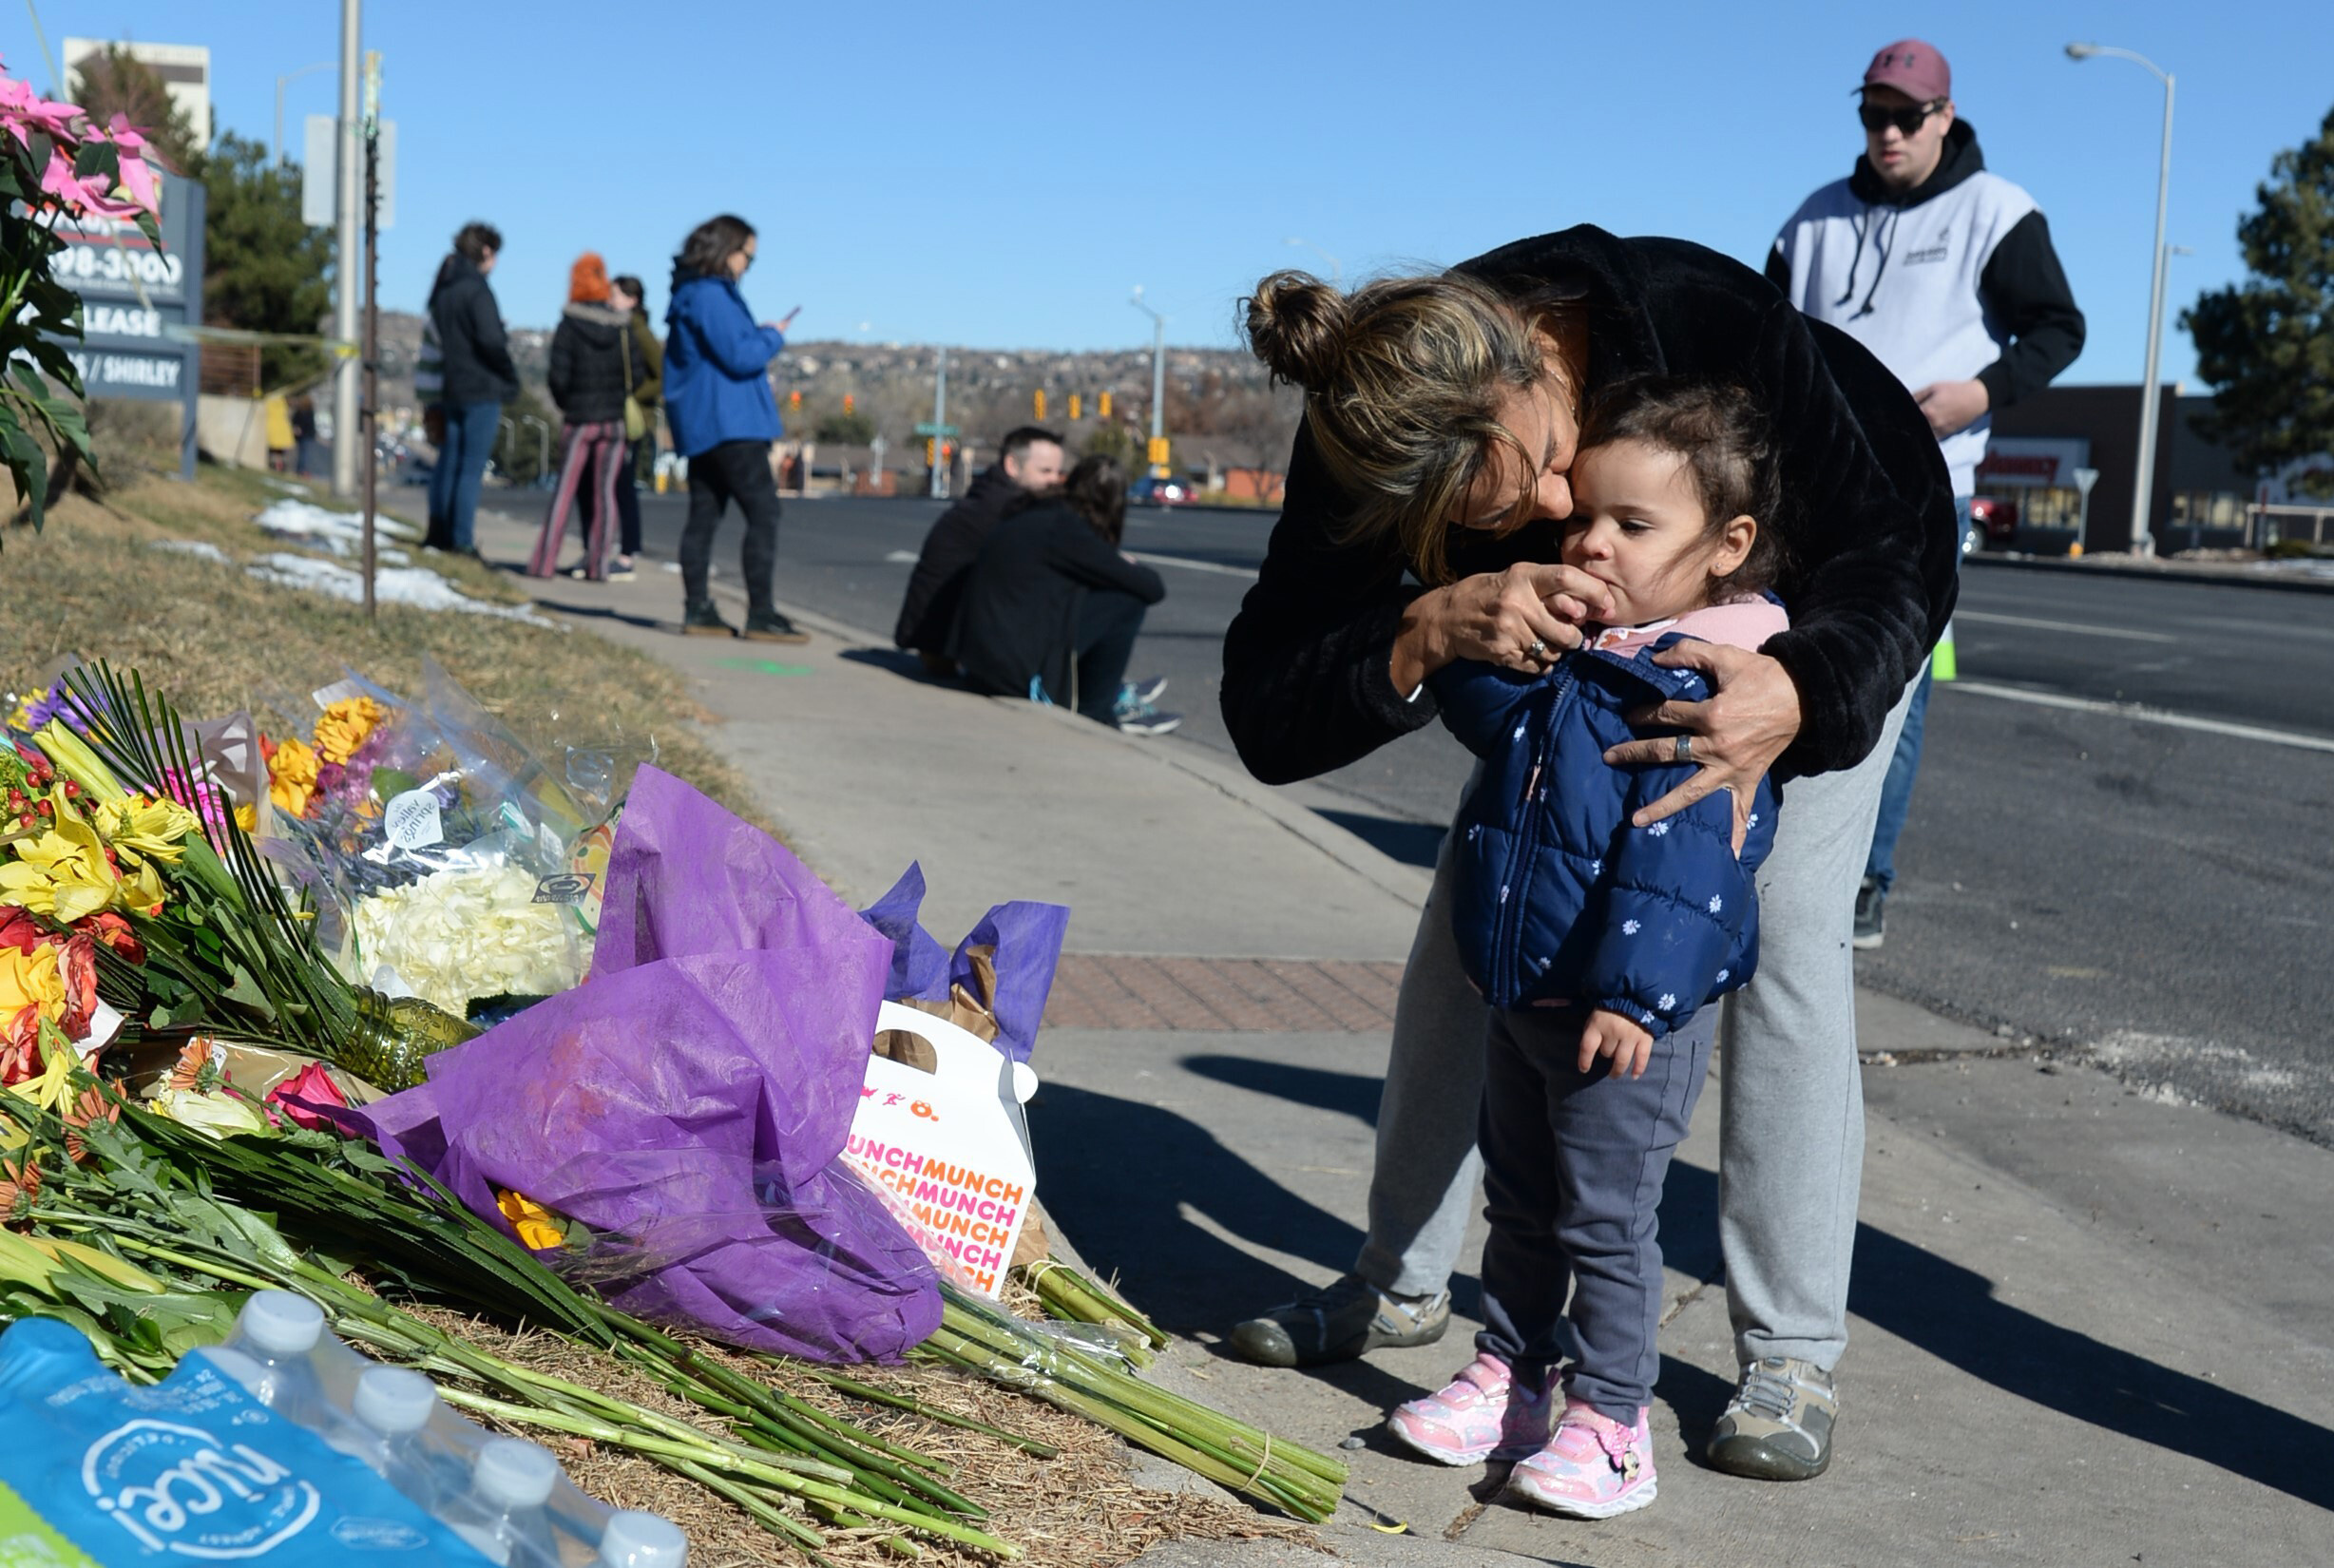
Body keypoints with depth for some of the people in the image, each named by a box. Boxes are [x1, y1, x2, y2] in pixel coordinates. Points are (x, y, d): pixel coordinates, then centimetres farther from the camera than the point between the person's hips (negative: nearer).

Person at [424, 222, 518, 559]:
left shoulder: (443, 288, 13)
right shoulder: (475, 288, -14)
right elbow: (491, 339, -21)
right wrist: (511, 378, -9)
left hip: (453, 387, 8)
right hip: (482, 388, -8)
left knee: (449, 462, 15)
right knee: (472, 468, -6)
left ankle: (439, 532, 18)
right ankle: (463, 542, -6)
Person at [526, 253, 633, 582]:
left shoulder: (568, 326, -6)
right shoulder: (623, 327, 0)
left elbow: (559, 375, -10)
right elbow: (634, 373, -1)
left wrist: (566, 405, 7)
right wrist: (616, 400, 13)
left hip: (578, 419, -1)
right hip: (614, 419, 2)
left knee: (564, 489, 4)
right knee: (605, 491, 5)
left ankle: (544, 561, 3)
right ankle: (597, 564, 3)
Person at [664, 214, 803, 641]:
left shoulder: (692, 294, 17)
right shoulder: (711, 296, -15)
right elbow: (738, 356, -19)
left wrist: (760, 336, 11)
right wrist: (773, 336, -3)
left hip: (701, 425, 11)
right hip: (728, 422, -11)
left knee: (704, 515, 9)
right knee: (763, 512, -9)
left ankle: (698, 610, 11)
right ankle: (761, 614, -12)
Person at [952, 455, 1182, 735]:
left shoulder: (1035, 515, 9)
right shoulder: (1067, 528, -15)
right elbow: (1153, 587, -10)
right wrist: (1133, 568, 11)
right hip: (1020, 676, -9)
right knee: (1128, 599, -6)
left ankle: (1115, 693, 34)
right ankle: (1097, 709, 5)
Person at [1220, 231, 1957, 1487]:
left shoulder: (1703, 318, -43)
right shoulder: (1375, 447, -34)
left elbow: (1906, 536, -33)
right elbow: (1263, 720, -36)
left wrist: (1802, 691, -54)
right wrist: (1431, 627, -55)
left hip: (1815, 638, -3)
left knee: (1784, 945, -14)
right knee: (1466, 917, -3)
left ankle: (1792, 1358, -3)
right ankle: (1402, 1286, 14)